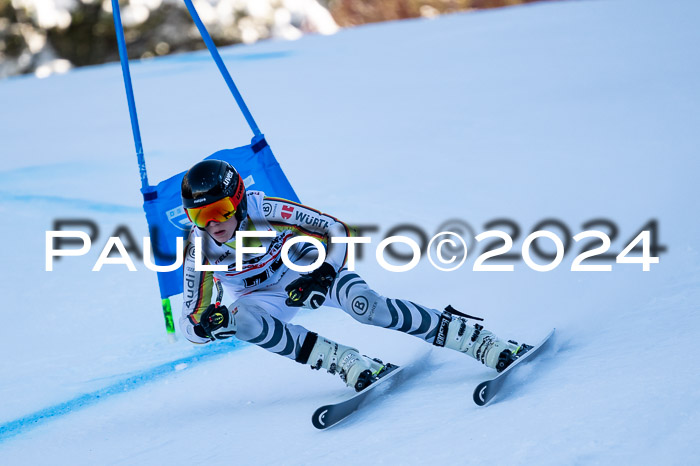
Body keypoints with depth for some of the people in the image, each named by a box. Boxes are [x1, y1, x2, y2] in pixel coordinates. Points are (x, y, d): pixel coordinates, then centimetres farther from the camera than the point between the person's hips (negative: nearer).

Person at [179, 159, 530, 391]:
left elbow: (336, 231, -21)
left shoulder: (265, 211, -31)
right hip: (264, 297, 2)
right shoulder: (198, 250, -26)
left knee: (367, 307, -29)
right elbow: (191, 324, -21)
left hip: (306, 267, -2)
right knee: (243, 320, -34)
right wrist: (206, 324, -46)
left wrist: (324, 275, -39)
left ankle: (482, 342, -25)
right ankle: (350, 364, -31)